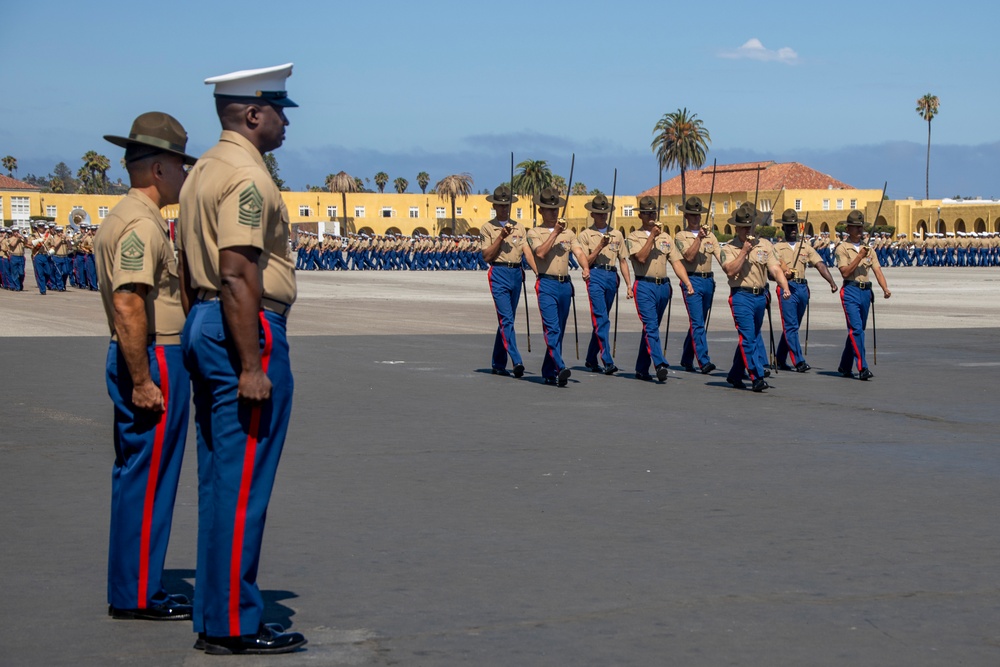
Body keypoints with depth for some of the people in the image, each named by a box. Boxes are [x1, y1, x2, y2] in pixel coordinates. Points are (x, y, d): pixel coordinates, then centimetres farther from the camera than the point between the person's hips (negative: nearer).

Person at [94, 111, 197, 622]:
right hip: (152, 361, -11)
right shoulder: (141, 224, -17)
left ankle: (130, 588, 21)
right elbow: (128, 306, -25)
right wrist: (143, 382, -24)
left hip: (136, 361, 11)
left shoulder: (121, 217, 16)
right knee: (149, 477, -5)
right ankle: (137, 594, 0)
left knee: (136, 474, 14)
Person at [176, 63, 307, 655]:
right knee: (243, 484, -6)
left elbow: (189, 269, 20)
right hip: (246, 332, -10)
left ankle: (215, 615, 18)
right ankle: (233, 626, -2)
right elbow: (236, 276, -22)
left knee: (220, 481, 13)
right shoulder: (247, 176, -14)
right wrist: (251, 366, -23)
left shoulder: (205, 171, 17)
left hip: (203, 328, 10)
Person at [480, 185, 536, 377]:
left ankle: (498, 363, 18)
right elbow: (486, 256, -5)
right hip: (498, 273, -5)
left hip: (516, 273, 5)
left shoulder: (519, 227, 13)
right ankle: (516, 361, -21)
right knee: (506, 319, -13)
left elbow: (527, 252, 5)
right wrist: (501, 237, -15)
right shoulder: (488, 228, 2)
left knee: (506, 319, 10)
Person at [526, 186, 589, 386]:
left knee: (559, 330, 9)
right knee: (552, 328, -16)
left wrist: (585, 268, -20)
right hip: (546, 284, -5)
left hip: (565, 285, 5)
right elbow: (540, 253, -14)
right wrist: (555, 233, -18)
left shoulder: (568, 234, 14)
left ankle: (549, 372, 18)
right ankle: (560, 369, -26)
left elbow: (579, 252, -1)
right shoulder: (534, 233, 3)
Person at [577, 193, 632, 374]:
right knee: (601, 320, -13)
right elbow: (586, 262, -2)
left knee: (601, 320, 12)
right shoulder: (585, 235, 3)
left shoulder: (617, 235, 15)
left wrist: (629, 284, 8)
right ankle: (607, 362, -18)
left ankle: (591, 359, 23)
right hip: (595, 276, -5)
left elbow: (623, 260, 15)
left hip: (612, 277, 5)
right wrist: (600, 246, -13)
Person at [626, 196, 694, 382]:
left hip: (663, 286, 5)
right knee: (651, 326, -16)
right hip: (644, 286, -5)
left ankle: (641, 369, 18)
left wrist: (688, 283, -4)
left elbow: (676, 262, 8)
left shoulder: (665, 237, 14)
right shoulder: (634, 237, 1)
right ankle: (660, 365, -26)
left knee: (650, 327, 11)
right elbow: (641, 257, -15)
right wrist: (652, 236, -16)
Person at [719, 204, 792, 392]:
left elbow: (775, 268, -4)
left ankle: (735, 376, 27)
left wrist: (785, 287, -19)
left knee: (752, 337, 13)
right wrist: (744, 251, -17)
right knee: (748, 337, -13)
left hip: (760, 297, 5)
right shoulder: (729, 248, -1)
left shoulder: (765, 245, 6)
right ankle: (757, 378, -14)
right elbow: (730, 271, -16)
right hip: (741, 296, -5)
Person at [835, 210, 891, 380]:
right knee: (856, 329, -15)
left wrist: (885, 288, -10)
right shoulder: (842, 248, -1)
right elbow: (845, 272, -12)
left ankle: (845, 366, 24)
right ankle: (862, 368, -18)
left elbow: (877, 270, 5)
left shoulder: (868, 249, 14)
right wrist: (859, 257, -18)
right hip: (851, 291, -6)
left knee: (857, 329, 12)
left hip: (866, 291, 6)